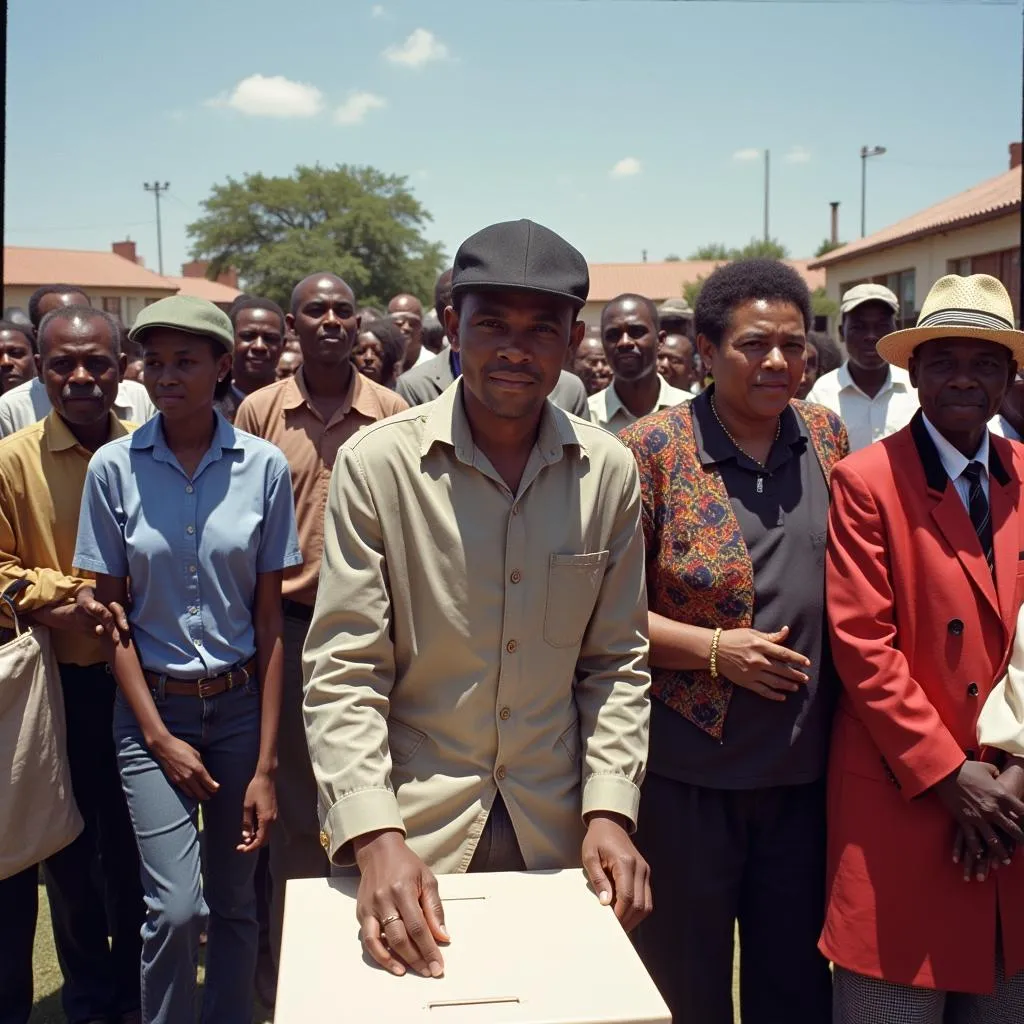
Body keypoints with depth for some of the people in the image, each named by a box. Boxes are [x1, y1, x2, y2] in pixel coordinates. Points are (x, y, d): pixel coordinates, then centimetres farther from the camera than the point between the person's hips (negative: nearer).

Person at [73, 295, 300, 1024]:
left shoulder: (264, 467, -5)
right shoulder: (114, 469, -4)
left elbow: (270, 620, -3)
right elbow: (110, 613, 0)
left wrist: (266, 763, -4)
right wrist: (159, 737, -6)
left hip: (240, 702, 1)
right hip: (153, 706, 0)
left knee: (234, 902, 10)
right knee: (176, 906, -9)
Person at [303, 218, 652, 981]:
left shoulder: (609, 471, -3)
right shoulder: (376, 464, -12)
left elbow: (617, 662, 3)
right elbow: (343, 674, -12)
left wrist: (609, 809, -7)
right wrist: (376, 838, -21)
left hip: (556, 833, 3)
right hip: (413, 831, -2)